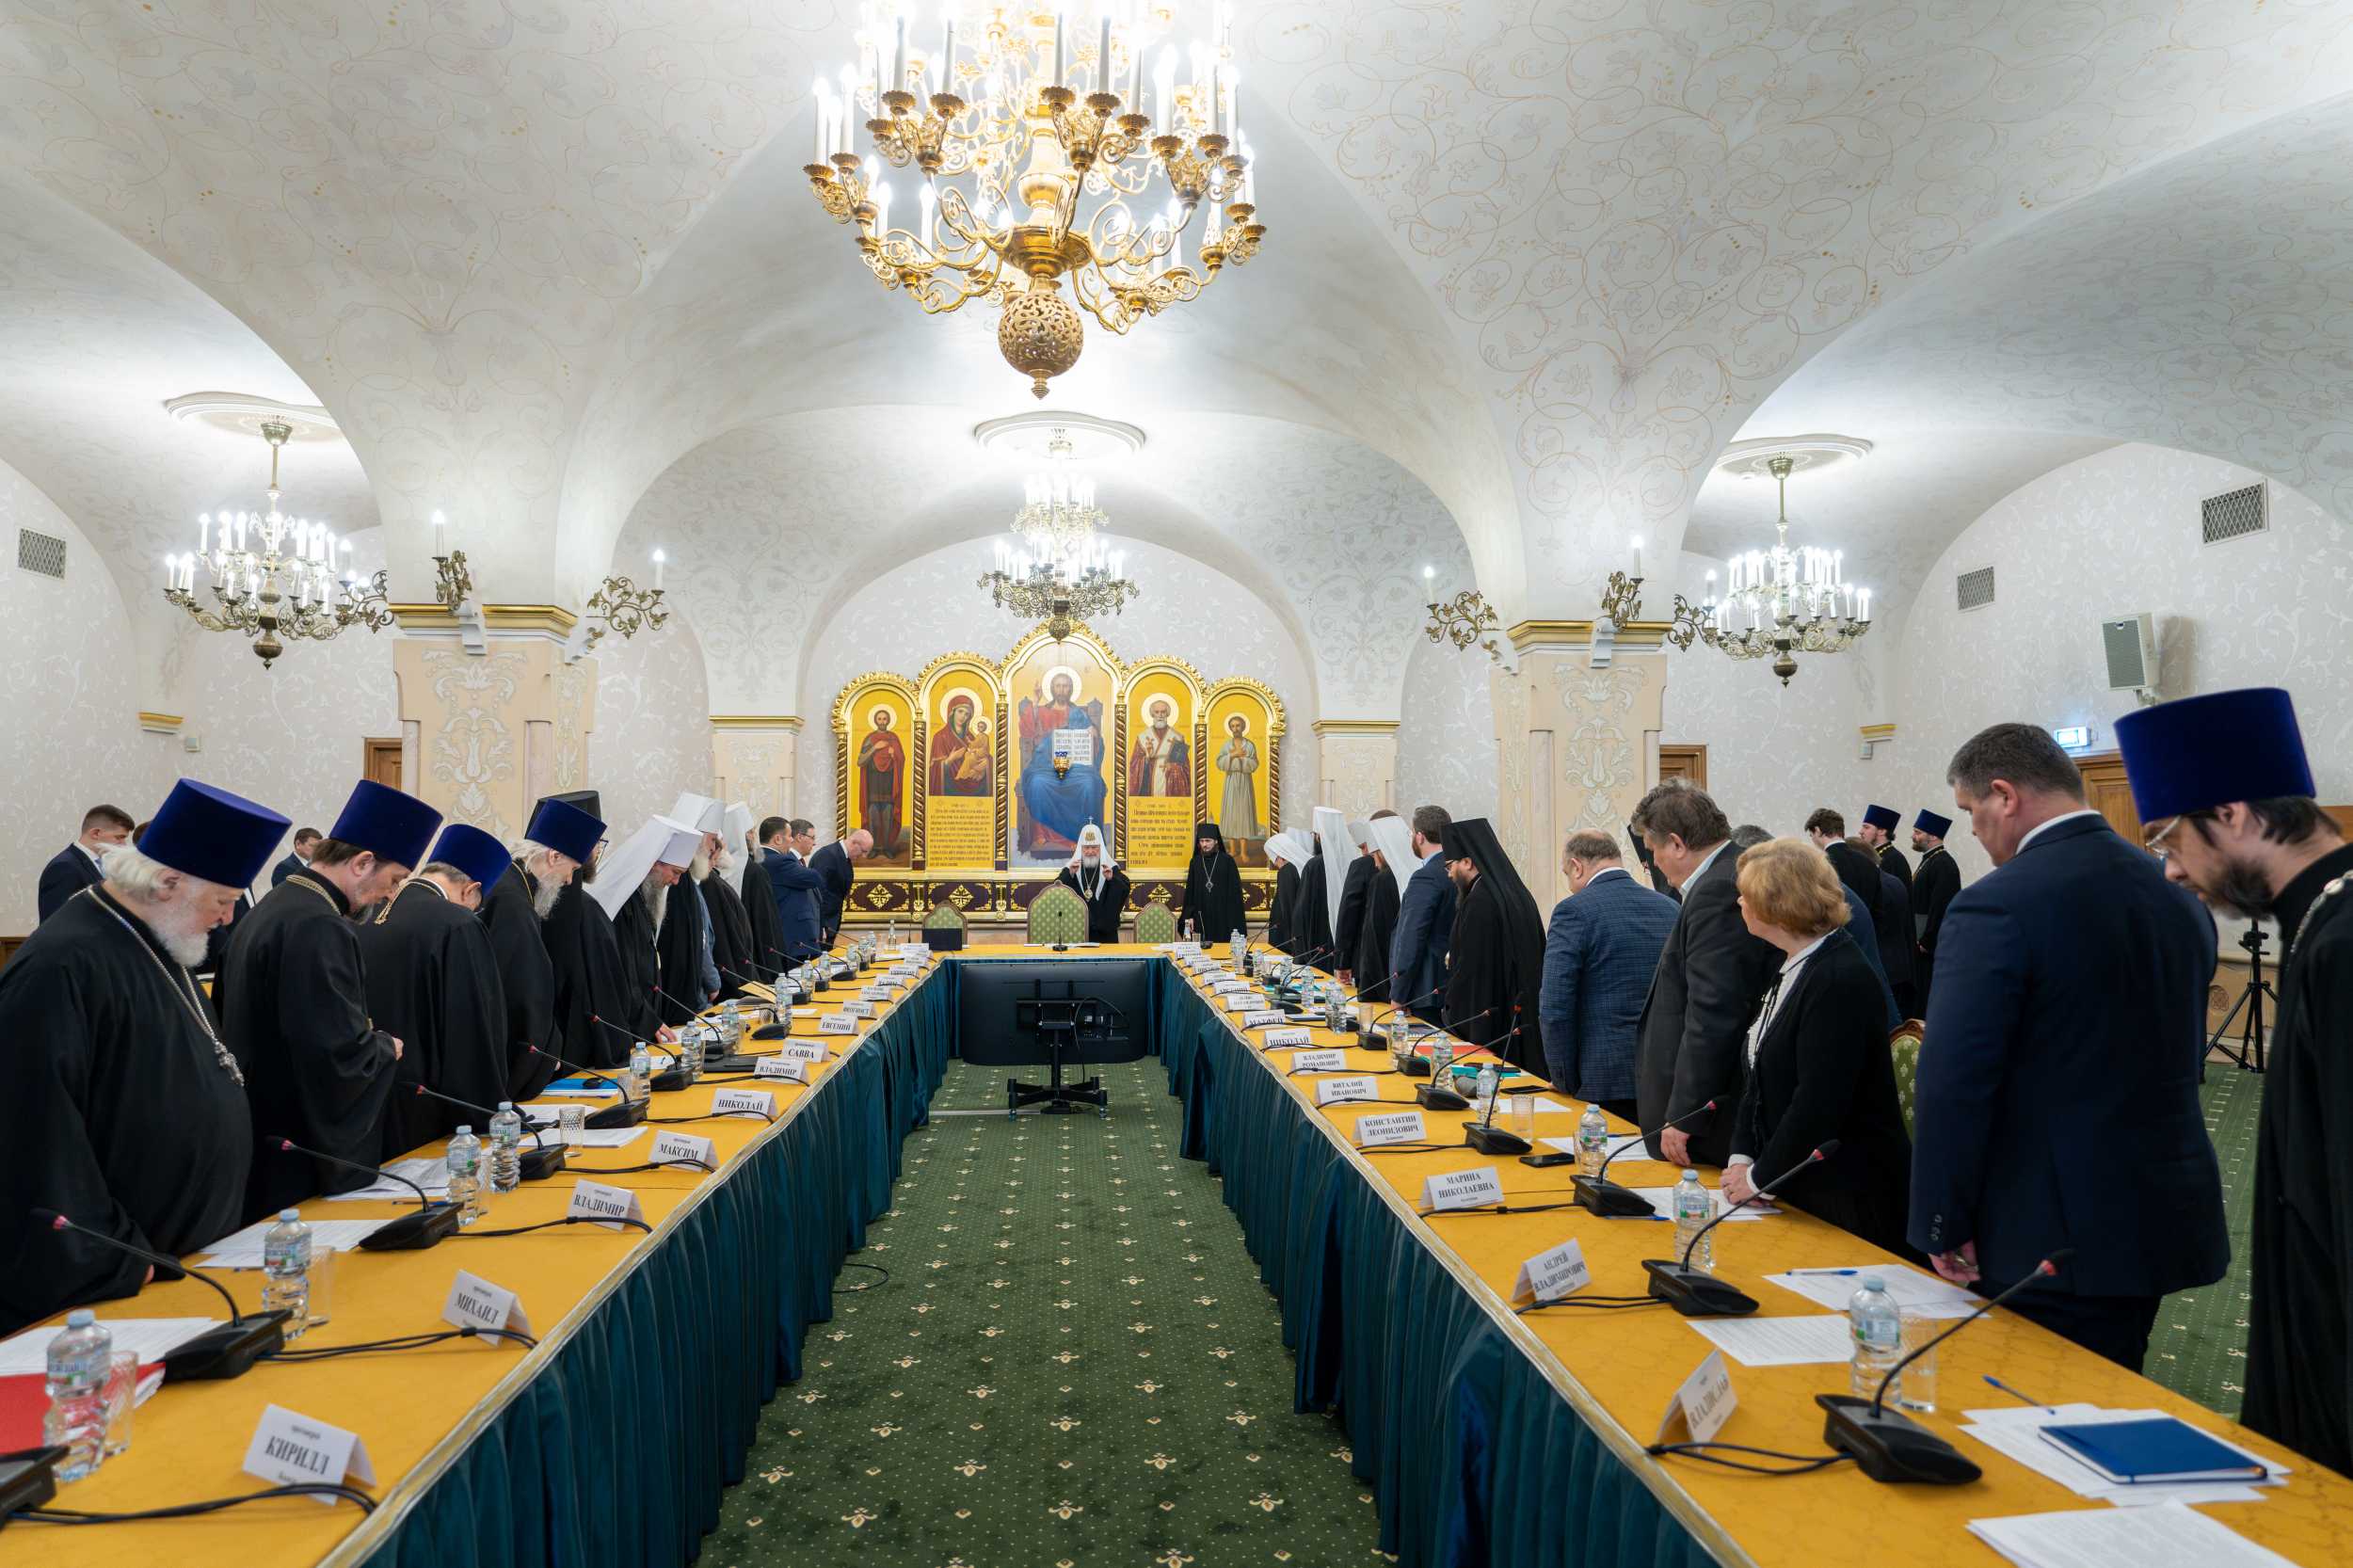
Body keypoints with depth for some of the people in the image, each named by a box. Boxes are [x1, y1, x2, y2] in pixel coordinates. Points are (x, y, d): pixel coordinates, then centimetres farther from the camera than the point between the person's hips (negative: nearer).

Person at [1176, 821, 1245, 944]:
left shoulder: (1227, 861, -2)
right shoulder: (1195, 862, 6)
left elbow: (1235, 891, -3)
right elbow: (1189, 891, 9)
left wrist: (1235, 922, -8)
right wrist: (1189, 916, 1)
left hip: (1223, 917, -2)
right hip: (1201, 917, 2)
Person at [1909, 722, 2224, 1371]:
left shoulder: (1994, 907, -19)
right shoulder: (2177, 894, 6)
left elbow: (1954, 1085, -21)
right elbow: (2180, 1057, 15)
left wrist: (1943, 1226, -11)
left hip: (2051, 1240, -8)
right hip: (2168, 1220, 8)